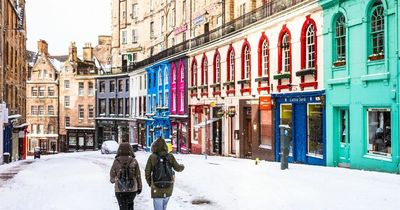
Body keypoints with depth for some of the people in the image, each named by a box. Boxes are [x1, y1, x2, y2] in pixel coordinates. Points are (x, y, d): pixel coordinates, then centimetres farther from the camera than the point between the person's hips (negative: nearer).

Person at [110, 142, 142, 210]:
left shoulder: (116, 161, -8)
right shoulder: (133, 161, -6)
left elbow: (112, 175, 2)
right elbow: (138, 175, -2)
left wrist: (112, 180, 25)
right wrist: (139, 187, 9)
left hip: (119, 190, -1)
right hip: (132, 189, 1)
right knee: (130, 204, 23)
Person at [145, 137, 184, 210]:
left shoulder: (152, 157, -9)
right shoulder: (170, 157, -5)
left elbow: (147, 172, -5)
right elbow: (177, 168, 6)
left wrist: (149, 183, 12)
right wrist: (182, 166, 29)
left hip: (157, 188, -2)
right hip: (168, 187, 3)